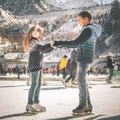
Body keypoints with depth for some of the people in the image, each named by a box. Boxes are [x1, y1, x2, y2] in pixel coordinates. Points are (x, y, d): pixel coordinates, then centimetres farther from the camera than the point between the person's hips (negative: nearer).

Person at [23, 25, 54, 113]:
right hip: (34, 66, -10)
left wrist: (53, 46, 11)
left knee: (39, 84, 10)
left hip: (39, 66, 10)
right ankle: (29, 105, -7)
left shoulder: (36, 42, 19)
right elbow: (42, 48, -27)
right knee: (34, 84, -10)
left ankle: (36, 103, 15)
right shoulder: (33, 42, -12)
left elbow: (44, 50, 22)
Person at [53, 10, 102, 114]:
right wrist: (62, 45, 21)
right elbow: (78, 44, 23)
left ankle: (83, 105, 2)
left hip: (84, 59, -10)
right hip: (82, 59, 10)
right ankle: (88, 105, 15)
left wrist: (60, 43, -18)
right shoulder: (90, 30, 18)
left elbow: (76, 43, -21)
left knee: (81, 81, -5)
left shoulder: (88, 30, -14)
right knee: (82, 82, 12)